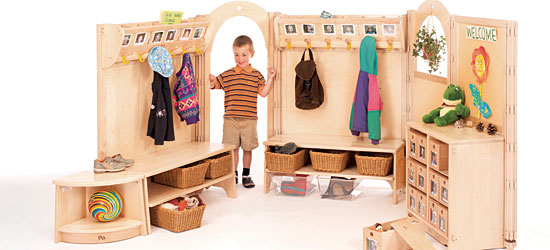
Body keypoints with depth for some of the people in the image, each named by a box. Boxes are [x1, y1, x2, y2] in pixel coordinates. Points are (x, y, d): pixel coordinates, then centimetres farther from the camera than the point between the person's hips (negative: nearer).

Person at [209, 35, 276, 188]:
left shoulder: (256, 75, 5)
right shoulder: (227, 75, 5)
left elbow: (263, 93, 0)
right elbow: (214, 86, 9)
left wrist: (270, 78, -9)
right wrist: (212, 81, -11)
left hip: (249, 119, 0)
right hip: (230, 118, 0)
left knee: (247, 148, 6)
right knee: (233, 147, 4)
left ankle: (246, 175, 19)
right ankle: (233, 174, 16)